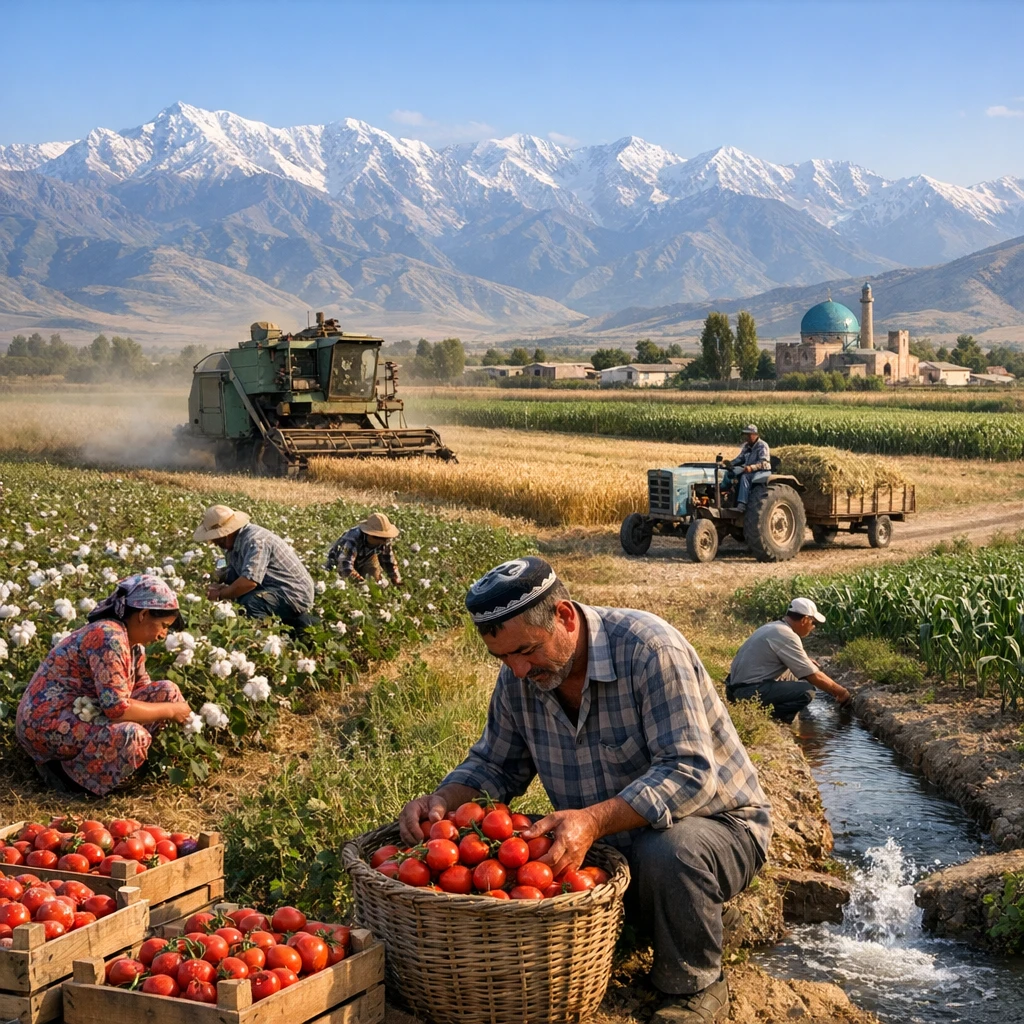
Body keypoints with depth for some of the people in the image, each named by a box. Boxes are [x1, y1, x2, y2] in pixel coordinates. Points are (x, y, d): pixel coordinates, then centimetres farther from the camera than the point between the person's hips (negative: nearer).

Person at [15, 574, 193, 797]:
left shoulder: (133, 644, 6)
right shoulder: (109, 637, -24)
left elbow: (144, 690, 16)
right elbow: (117, 708, -28)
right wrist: (170, 710, -17)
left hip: (82, 715, 10)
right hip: (46, 724, -10)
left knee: (167, 692, 1)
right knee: (131, 736, -35)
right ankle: (65, 771, -9)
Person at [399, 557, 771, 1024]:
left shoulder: (648, 648, -25)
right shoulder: (518, 678, -5)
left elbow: (689, 775, -32)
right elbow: (495, 765, 9)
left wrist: (593, 820, -46)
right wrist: (443, 800, -14)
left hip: (716, 823, -5)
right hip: (613, 847, 6)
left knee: (668, 853, -39)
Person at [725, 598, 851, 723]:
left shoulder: (773, 627, 13)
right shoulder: (787, 636, -16)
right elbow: (815, 677, -14)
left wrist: (805, 661, 19)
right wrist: (840, 692, -1)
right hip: (749, 692, -10)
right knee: (806, 691, -18)